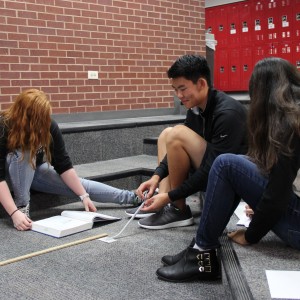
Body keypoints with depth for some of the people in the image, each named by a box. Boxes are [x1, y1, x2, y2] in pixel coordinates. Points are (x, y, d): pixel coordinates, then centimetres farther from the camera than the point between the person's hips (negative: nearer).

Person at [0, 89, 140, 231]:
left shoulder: (49, 126, -25)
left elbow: (64, 165, -19)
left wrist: (84, 195, -22)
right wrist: (15, 213, -47)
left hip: (34, 170, 4)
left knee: (78, 184, -9)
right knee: (23, 155, -37)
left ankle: (133, 198, -1)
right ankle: (21, 206, -25)